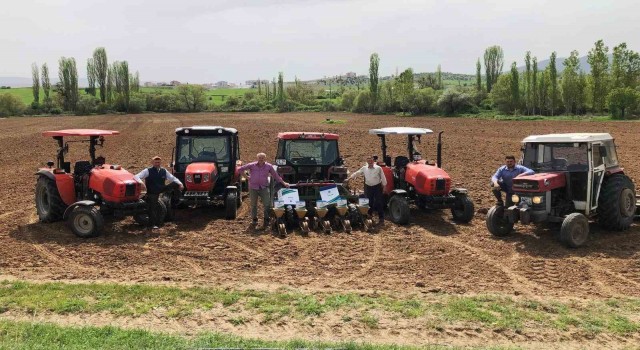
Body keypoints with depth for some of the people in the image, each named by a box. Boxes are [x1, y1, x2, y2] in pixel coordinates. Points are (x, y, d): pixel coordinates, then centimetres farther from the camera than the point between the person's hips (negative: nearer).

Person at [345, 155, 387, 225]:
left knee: (379, 203, -3)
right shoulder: (364, 168, 2)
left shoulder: (378, 168, -6)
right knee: (369, 203, 10)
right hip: (368, 187, 3)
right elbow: (356, 173, 4)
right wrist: (348, 179, -1)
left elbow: (383, 177, -2)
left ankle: (381, 219, 2)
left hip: (377, 187, -3)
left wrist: (384, 186, -3)